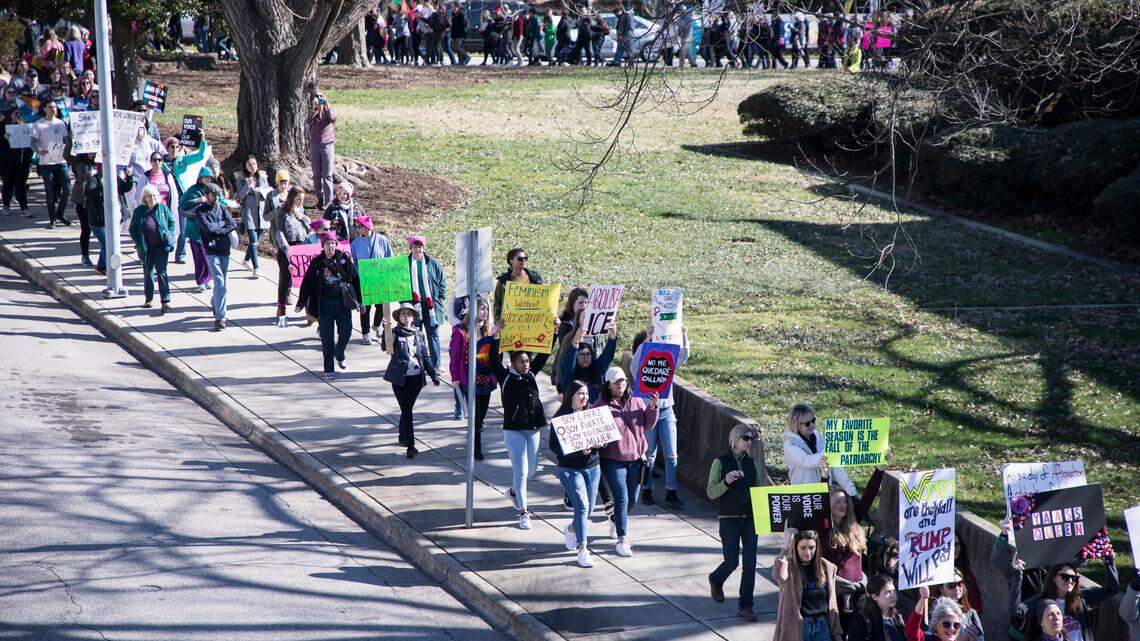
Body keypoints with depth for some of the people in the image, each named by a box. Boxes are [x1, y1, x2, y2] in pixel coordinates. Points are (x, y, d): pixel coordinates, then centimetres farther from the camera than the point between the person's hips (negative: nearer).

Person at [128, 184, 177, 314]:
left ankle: (165, 301, -12)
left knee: (161, 272, -9)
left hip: (161, 246, -1)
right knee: (148, 272, 14)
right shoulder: (139, 211, -3)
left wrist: (170, 235, -4)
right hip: (147, 248, 1)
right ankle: (148, 298, 34)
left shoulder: (163, 208, -2)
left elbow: (172, 222, 11)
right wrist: (140, 244, -5)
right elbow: (132, 230, 4)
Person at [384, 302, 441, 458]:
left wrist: (433, 374, 9)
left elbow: (425, 356, 13)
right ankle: (410, 446, -10)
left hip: (416, 377, 4)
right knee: (406, 410, -9)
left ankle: (403, 437, 35)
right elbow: (386, 348, -23)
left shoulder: (418, 333, 8)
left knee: (408, 408, 14)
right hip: (400, 378, -4)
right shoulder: (395, 333, -4)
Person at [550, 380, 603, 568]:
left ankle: (570, 529, 43)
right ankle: (582, 550, -12)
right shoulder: (561, 418, -9)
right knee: (582, 505, -16)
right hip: (570, 469, -5)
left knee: (588, 511, 11)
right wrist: (579, 451, -23)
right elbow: (554, 446, -12)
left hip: (592, 467, 6)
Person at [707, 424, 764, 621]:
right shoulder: (721, 462, -5)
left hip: (750, 518, 4)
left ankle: (746, 606, 4)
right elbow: (711, 492, -7)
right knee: (732, 562, -1)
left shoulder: (751, 462, 8)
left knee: (750, 562, -2)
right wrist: (726, 482, -24)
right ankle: (716, 580, 34)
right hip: (729, 519, -4)